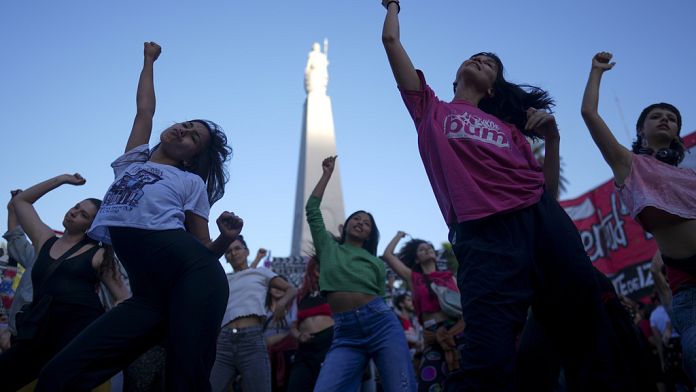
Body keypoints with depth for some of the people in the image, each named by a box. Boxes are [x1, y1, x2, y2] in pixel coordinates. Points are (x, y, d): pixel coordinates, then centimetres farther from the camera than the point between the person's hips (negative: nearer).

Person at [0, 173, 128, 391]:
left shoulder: (98, 254, 8)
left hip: (81, 330, -5)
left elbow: (124, 299, 3)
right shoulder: (45, 241, 21)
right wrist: (61, 179, 27)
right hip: (41, 334, 5)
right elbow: (18, 201, 31)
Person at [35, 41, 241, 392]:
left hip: (192, 275, -4)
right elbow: (144, 109, 37)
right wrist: (148, 61, 50)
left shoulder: (191, 182, 14)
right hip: (150, 295, 4)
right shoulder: (132, 162, 28)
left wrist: (226, 238, -10)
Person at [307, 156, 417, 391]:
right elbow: (312, 209, 17)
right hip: (345, 334, 0)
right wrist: (327, 174, 22)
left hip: (382, 324, 1)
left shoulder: (376, 263, 19)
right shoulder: (328, 248, 19)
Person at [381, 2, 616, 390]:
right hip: (485, 233, -4)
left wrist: (553, 138, 10)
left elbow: (549, 190, 22)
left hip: (546, 222, 4)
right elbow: (391, 40, 23)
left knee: (590, 341, 5)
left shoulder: (508, 126, 28)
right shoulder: (431, 109, 23)